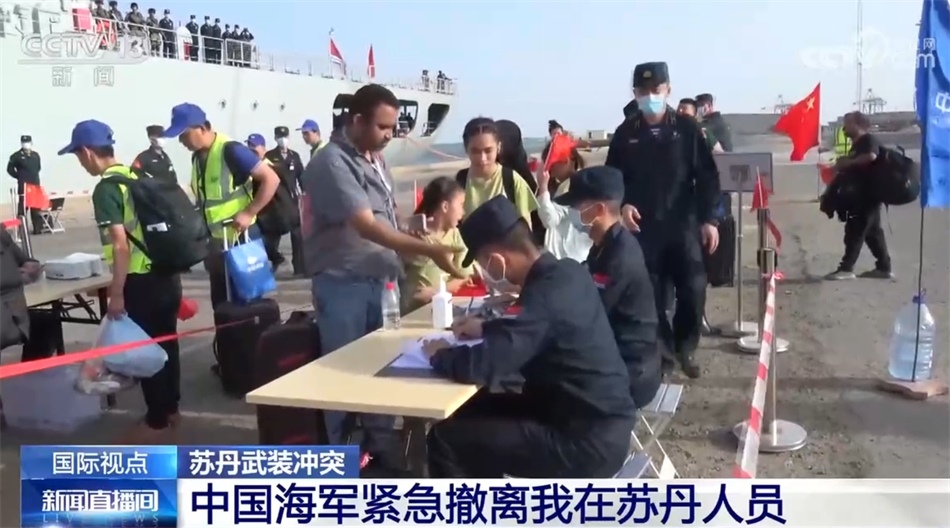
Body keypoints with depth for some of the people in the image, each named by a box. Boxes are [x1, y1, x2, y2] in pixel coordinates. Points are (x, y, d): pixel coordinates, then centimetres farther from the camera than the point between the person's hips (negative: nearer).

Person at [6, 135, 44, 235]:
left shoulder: (36, 155, 10)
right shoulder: (16, 156, -4)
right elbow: (10, 169, 0)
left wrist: (34, 177, 12)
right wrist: (20, 177, -1)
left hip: (35, 184, 5)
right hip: (23, 186, -5)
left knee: (36, 208, 9)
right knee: (22, 207, -5)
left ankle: (38, 229, 14)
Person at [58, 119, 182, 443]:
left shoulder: (106, 189, -14)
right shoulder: (136, 177, 10)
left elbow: (121, 244, -21)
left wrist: (117, 293, -16)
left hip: (142, 282, -8)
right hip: (166, 274, 8)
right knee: (165, 343, 16)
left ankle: (157, 423, 13)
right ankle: (170, 409, 29)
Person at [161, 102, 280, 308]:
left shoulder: (231, 150, -16)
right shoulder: (197, 157, 8)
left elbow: (271, 179, -18)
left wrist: (248, 214, -21)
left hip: (240, 241, -8)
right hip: (214, 245, 8)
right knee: (221, 306, 14)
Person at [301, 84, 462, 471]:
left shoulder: (376, 160, 10)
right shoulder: (332, 163, -17)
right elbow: (367, 227, -26)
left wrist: (396, 268, 7)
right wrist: (431, 250, -31)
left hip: (380, 281, 7)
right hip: (343, 285, -7)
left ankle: (380, 447, 26)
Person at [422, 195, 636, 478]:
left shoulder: (546, 296, -25)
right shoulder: (567, 273, 2)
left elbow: (482, 367, -29)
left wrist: (439, 355, -9)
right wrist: (486, 329, 15)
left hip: (587, 443, -9)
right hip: (603, 424, 9)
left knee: (446, 437, -6)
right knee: (475, 410, 20)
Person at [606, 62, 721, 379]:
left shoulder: (687, 129, 1)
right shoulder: (625, 134, 3)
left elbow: (707, 176, 1)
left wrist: (709, 218, -4)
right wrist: (623, 205, -10)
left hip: (683, 224, 0)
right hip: (643, 227, 1)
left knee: (693, 288, -2)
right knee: (650, 293, 3)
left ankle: (686, 348, 20)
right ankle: (661, 350, 19)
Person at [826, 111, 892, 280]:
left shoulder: (869, 139, -11)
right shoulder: (857, 144, 21)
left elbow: (871, 156, -30)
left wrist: (847, 162, -19)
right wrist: (842, 166, 6)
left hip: (867, 195, -10)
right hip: (860, 195, 10)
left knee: (855, 230, -9)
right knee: (872, 231, 11)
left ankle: (846, 268, -7)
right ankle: (884, 267, 15)